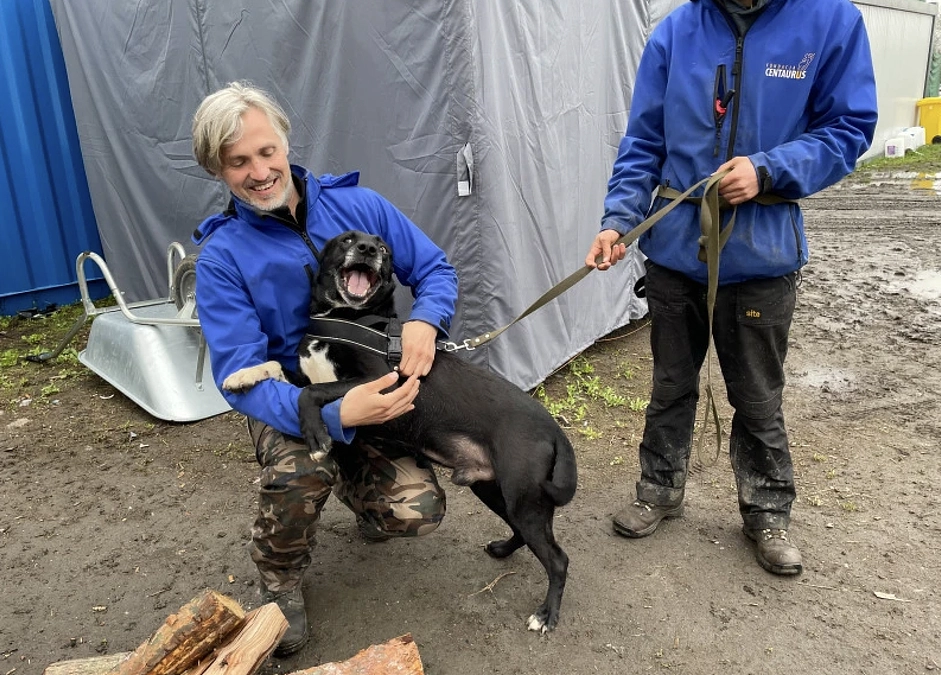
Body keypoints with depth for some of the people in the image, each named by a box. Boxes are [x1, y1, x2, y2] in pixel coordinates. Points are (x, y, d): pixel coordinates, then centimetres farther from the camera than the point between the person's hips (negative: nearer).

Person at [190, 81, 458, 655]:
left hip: (376, 389, 2)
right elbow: (241, 375, -20)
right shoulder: (221, 258, -14)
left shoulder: (358, 205, -8)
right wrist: (336, 412, -38)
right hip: (291, 404, -2)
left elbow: (436, 270, -2)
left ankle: (358, 484, 22)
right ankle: (281, 579, 0)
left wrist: (424, 320, -26)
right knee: (301, 469, -36)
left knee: (417, 512, -17)